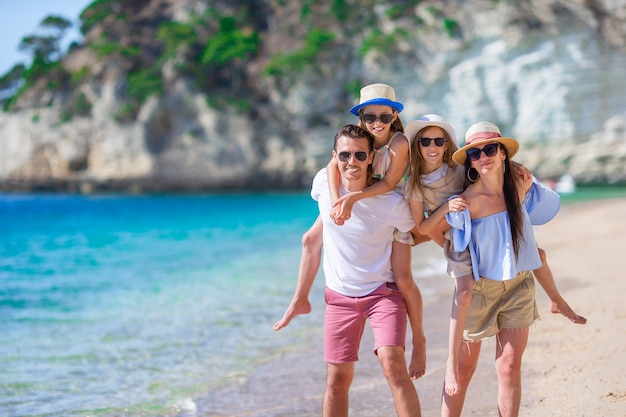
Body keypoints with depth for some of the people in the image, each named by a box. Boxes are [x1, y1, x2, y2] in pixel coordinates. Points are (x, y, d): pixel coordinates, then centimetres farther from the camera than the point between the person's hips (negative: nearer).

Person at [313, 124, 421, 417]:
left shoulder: (392, 203, -19)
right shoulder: (323, 181, -9)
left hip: (382, 291, -3)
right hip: (339, 294, 3)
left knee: (392, 363, -23)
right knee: (337, 378, 5)